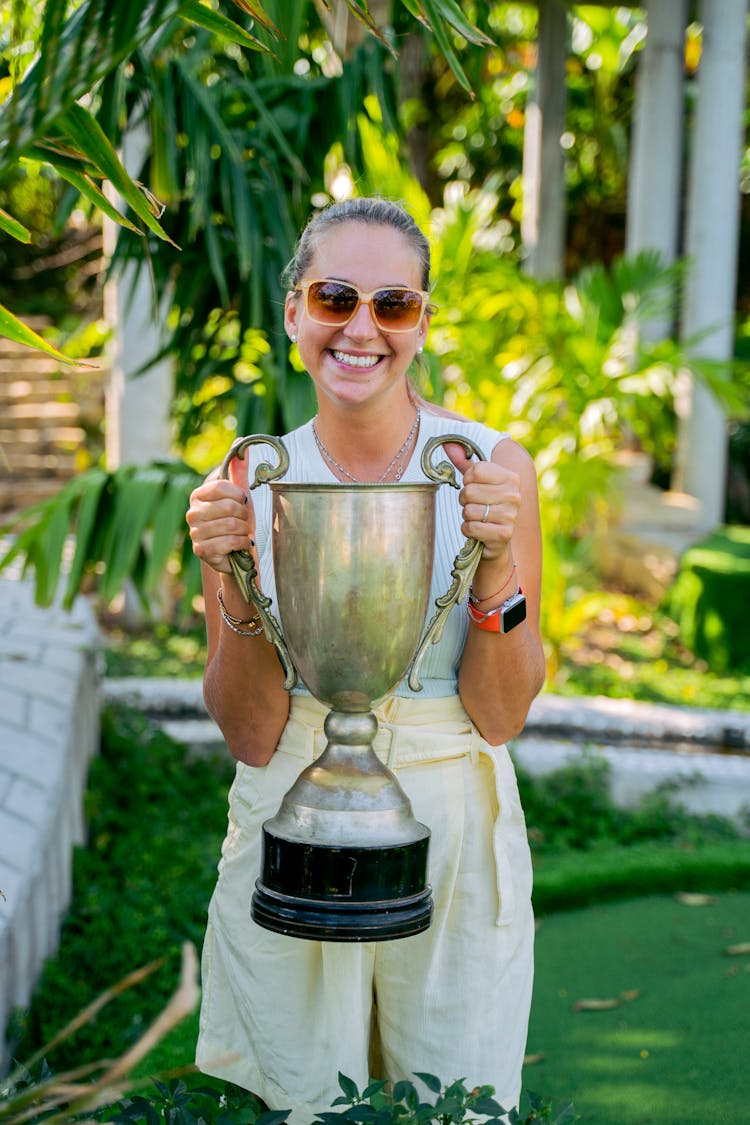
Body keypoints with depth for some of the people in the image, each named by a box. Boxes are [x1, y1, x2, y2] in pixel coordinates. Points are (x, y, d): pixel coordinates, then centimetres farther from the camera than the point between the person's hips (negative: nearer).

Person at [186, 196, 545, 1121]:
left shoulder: (493, 469, -8)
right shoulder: (249, 487, -4)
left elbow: (501, 717, -8)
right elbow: (250, 735, -6)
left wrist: (497, 567, -23)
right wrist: (234, 585, -21)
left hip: (454, 836, 0)